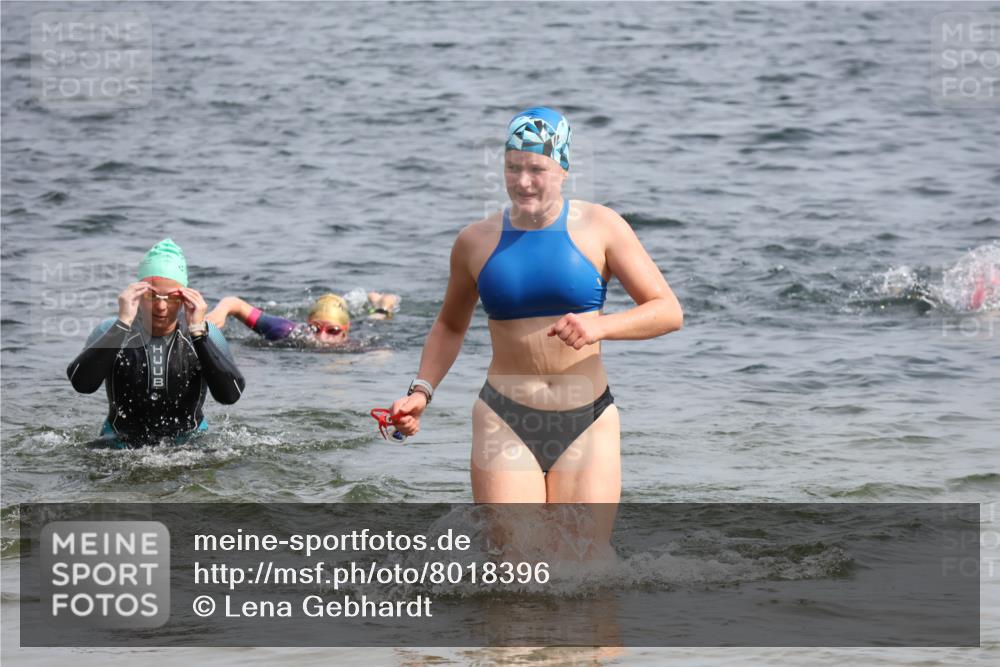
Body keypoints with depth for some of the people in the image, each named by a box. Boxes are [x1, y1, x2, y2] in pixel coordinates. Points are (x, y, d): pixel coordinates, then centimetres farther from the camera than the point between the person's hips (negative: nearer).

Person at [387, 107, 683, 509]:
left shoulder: (600, 228, -1)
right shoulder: (476, 242, 5)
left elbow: (669, 312, -3)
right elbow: (450, 326, 22)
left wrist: (600, 326, -20)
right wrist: (421, 392, 6)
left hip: (587, 426, 0)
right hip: (506, 423, 0)